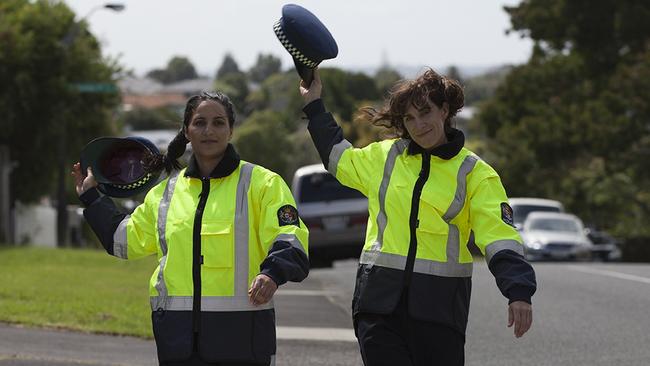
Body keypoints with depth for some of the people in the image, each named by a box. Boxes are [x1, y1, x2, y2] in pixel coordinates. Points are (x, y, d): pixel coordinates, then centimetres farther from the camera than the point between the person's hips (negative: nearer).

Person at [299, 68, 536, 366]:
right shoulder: (385, 156, 10)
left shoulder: (475, 174, 1)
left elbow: (499, 238, -7)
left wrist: (519, 292, -21)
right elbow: (338, 157, 30)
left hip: (441, 303, -2)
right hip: (380, 296, 2)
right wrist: (314, 105, 31)